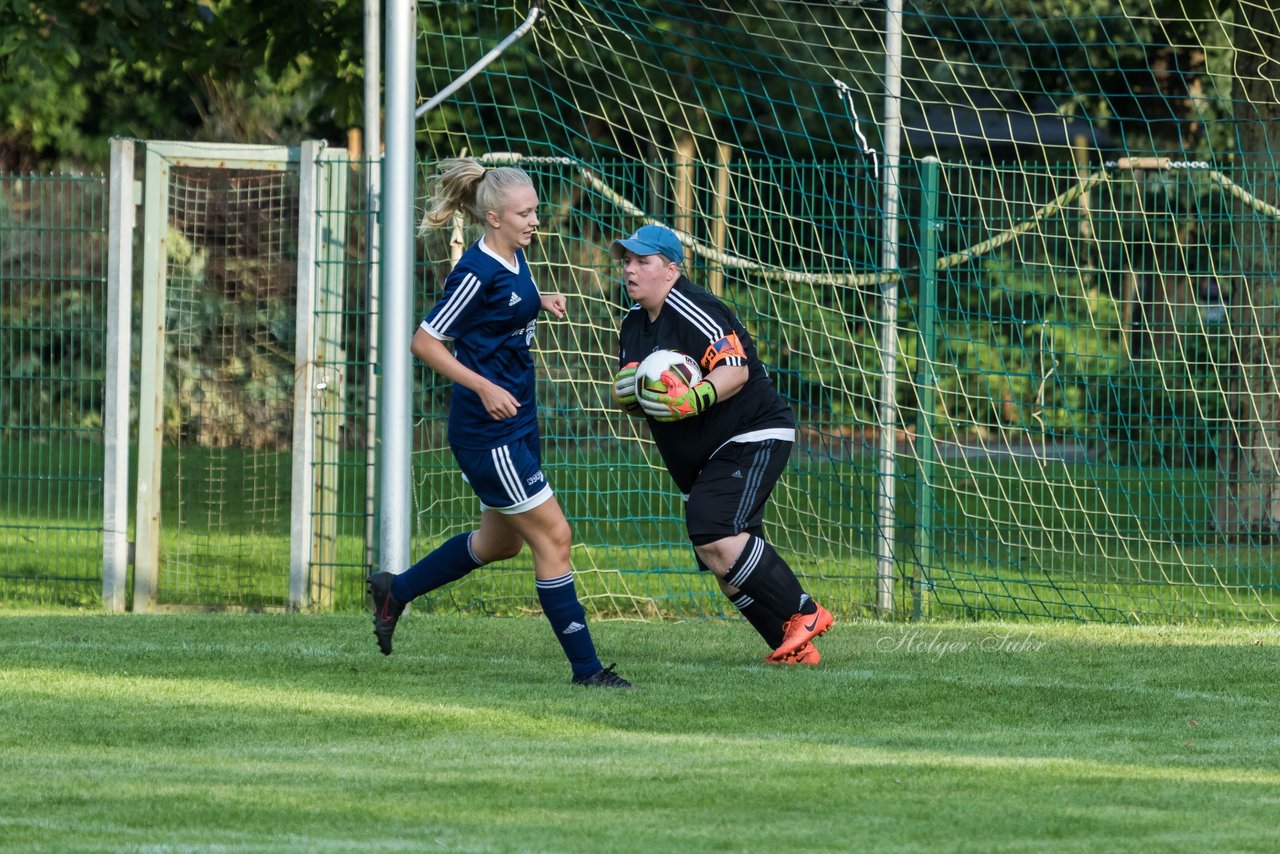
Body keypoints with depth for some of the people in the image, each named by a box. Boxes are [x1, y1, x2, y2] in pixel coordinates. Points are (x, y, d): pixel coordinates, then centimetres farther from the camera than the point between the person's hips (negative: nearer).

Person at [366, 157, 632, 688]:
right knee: (553, 536, -8)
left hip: (517, 421, 10)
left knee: (500, 541, 22)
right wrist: (484, 388, -24)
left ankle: (395, 591, 39)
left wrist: (540, 303, 8)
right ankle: (586, 668, -4)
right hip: (487, 430, -10)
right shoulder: (478, 272, -19)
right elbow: (424, 342, -17)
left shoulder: (514, 257, 7)